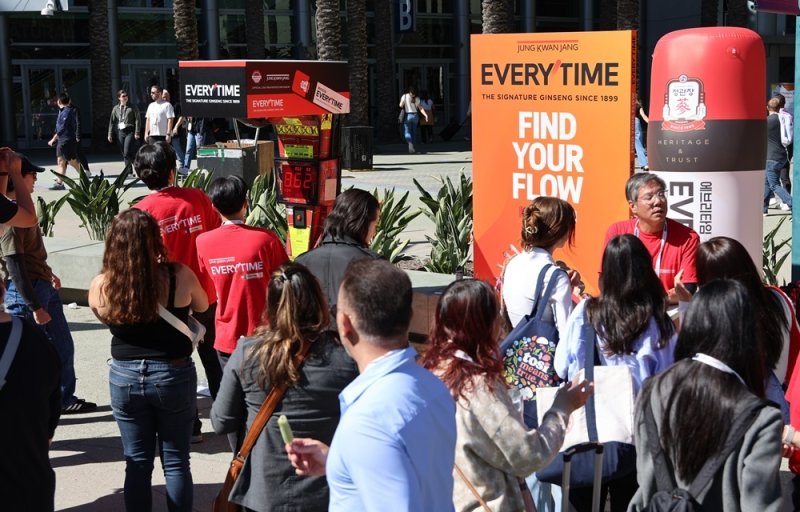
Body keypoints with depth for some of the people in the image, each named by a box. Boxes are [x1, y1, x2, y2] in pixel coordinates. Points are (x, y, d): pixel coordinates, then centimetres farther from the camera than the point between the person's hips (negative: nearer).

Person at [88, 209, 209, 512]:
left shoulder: (100, 286, -11)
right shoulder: (180, 277, -16)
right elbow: (202, 306, 5)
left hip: (124, 377, 1)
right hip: (174, 376, -1)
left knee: (137, 463, 14)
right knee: (176, 462, 12)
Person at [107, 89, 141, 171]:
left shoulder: (132, 107, 3)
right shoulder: (116, 108, 13)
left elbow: (137, 120, -1)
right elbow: (112, 122, 16)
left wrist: (137, 133, -9)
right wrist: (110, 134, 10)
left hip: (130, 131, -4)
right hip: (120, 132, 4)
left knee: (127, 153, -16)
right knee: (123, 154, 5)